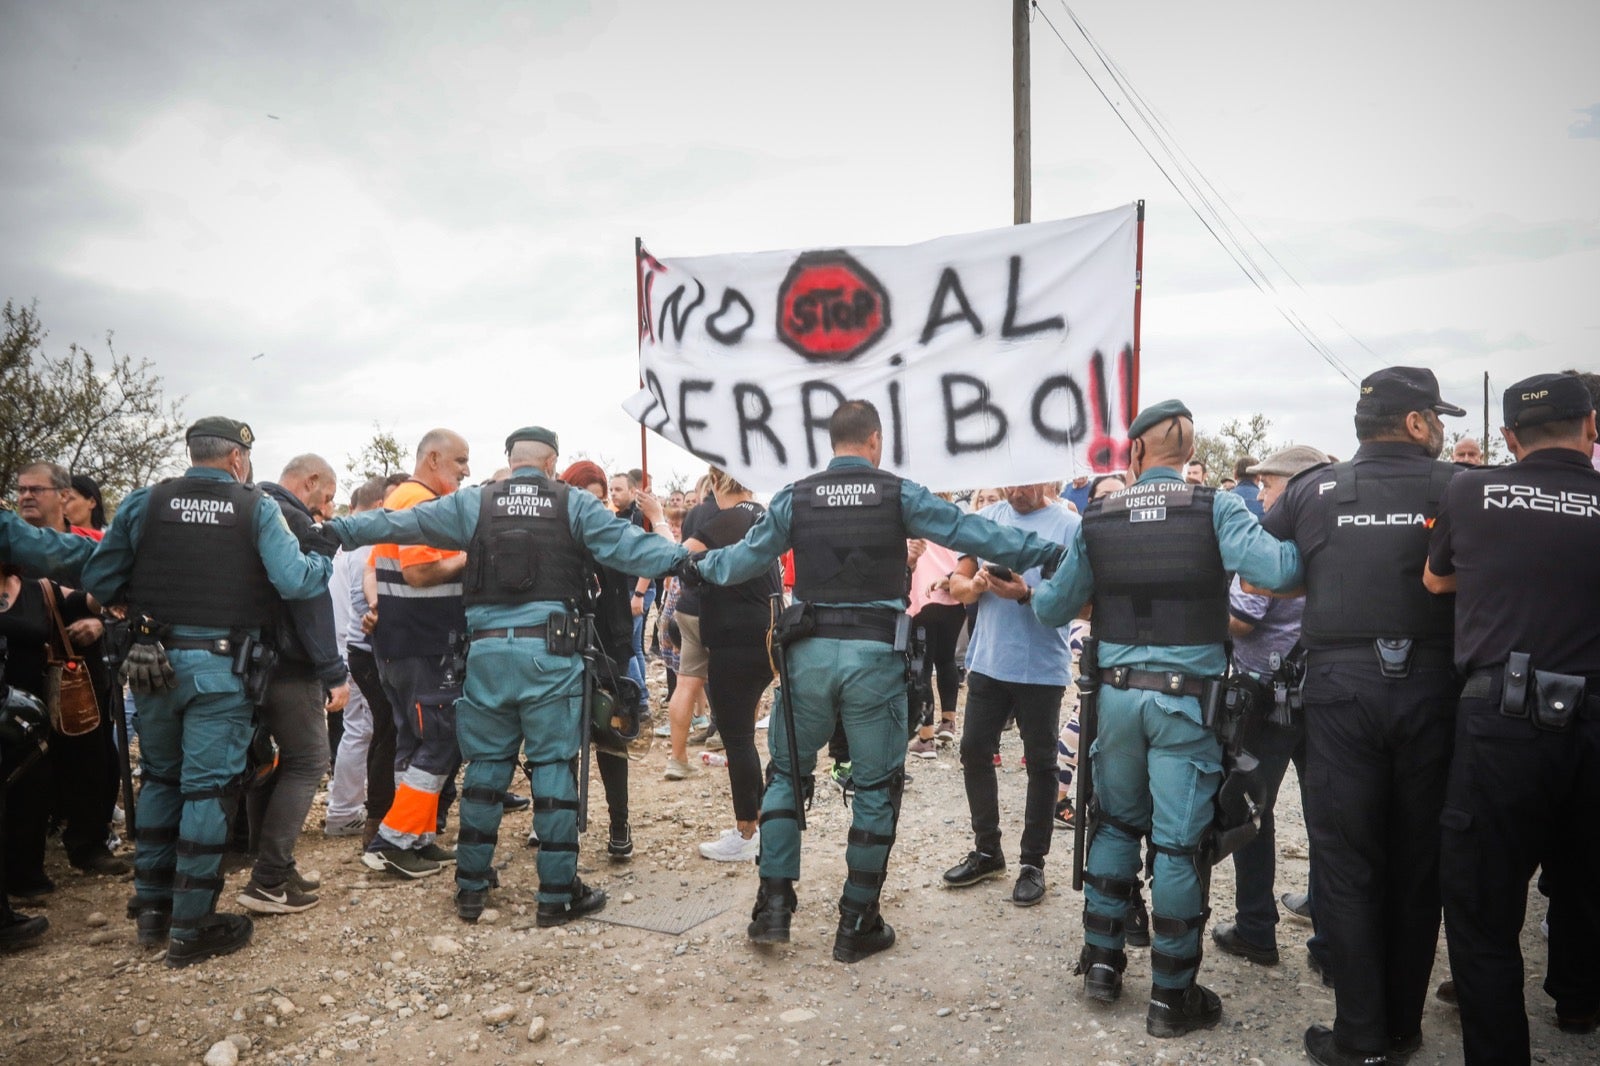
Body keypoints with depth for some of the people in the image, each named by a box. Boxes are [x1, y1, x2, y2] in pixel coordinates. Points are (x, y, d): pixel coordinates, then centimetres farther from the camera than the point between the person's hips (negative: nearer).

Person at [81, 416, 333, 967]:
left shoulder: (143, 503, 2)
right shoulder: (258, 508, -6)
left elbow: (98, 581, 2)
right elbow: (295, 582, -15)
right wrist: (325, 560, 4)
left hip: (155, 662, 3)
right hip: (222, 668, -3)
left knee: (160, 778, 20)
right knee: (206, 788, 3)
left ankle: (152, 906, 28)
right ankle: (190, 927, 9)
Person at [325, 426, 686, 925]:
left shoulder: (473, 503, 7)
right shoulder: (574, 505, 2)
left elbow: (399, 523, 7)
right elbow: (625, 543, -9)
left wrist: (336, 530, 14)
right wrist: (682, 558, -10)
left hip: (488, 650, 2)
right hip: (551, 652, -2)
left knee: (485, 766, 13)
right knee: (554, 766, 3)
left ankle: (471, 888, 22)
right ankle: (558, 893, 8)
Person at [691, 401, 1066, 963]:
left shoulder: (796, 497, 4)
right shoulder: (899, 494, -1)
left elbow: (745, 558, 13)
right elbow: (972, 533, 0)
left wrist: (696, 565, 33)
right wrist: (1050, 552, 9)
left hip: (810, 653, 2)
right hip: (876, 657, -2)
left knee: (786, 774, 17)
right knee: (876, 788, 10)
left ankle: (773, 906, 16)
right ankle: (856, 924, 17)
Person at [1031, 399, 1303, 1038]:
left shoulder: (1098, 519, 1)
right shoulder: (1215, 510, -8)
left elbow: (1053, 610, 7)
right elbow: (1277, 570, -23)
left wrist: (1035, 588, 29)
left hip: (1118, 694, 3)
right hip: (1188, 698, -3)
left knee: (1116, 825, 20)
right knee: (1179, 843, 5)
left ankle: (1101, 961, 28)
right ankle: (1172, 997, 16)